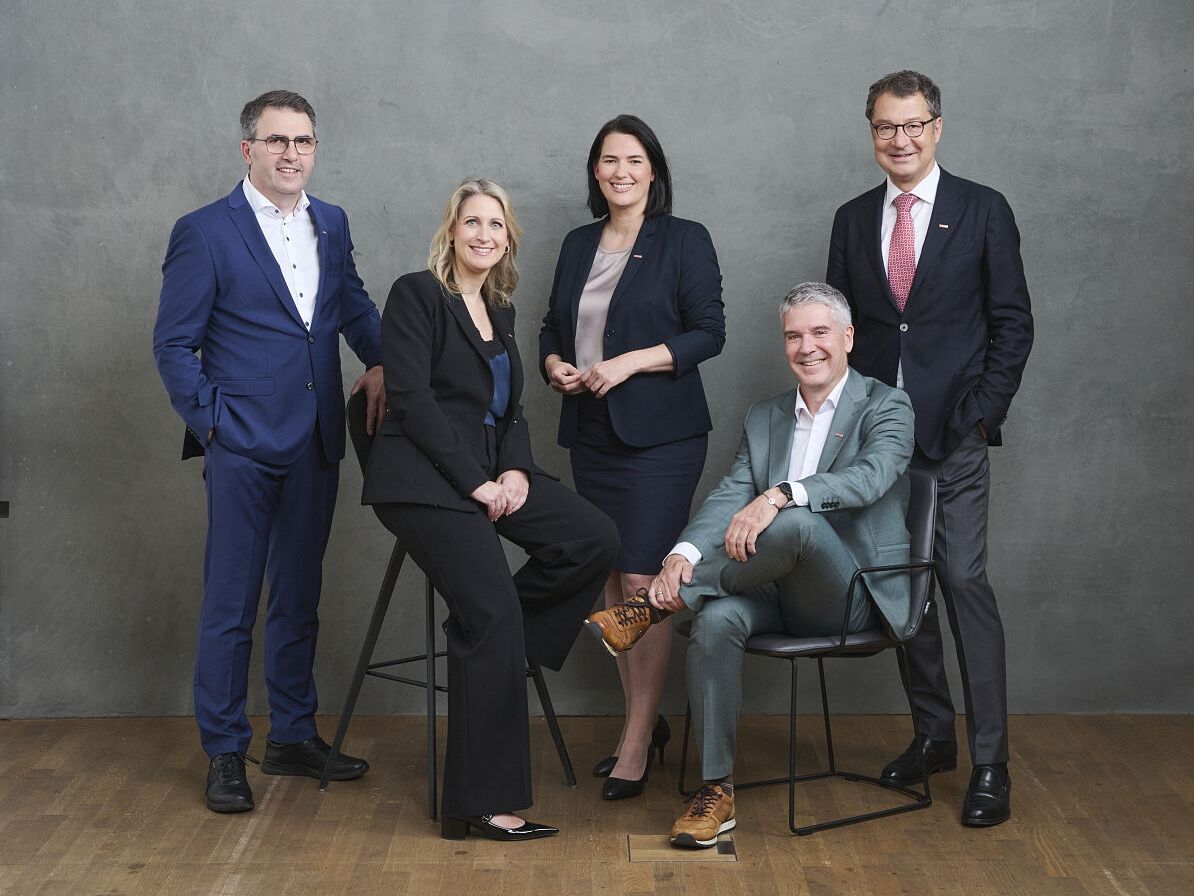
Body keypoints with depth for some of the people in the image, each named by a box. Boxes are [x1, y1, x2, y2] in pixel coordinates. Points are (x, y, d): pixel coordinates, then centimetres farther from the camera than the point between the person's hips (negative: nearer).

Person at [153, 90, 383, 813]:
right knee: (230, 605, 0)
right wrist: (211, 421, -11)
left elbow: (355, 304, 22)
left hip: (316, 443, 6)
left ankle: (294, 737, 26)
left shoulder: (332, 225, 11)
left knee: (299, 597, 14)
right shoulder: (204, 232, -5)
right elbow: (174, 345, -4)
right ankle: (225, 754, 11)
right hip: (243, 445, -5)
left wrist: (379, 361, 4)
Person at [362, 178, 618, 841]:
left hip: (491, 473, 7)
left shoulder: (500, 311, 19)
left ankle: (482, 635, 2)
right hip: (424, 480, -7)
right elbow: (411, 397, -13)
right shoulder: (417, 294, -3)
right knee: (493, 612, -20)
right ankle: (482, 804, -12)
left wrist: (515, 469, -3)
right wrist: (475, 481, -16)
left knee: (595, 538, -14)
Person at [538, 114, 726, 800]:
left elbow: (709, 333, -8)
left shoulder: (685, 241, -3)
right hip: (591, 433, 6)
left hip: (660, 435, -6)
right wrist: (555, 365, -1)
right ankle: (646, 722, 21)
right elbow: (552, 327, 20)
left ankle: (637, 742, -2)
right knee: (612, 581, 9)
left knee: (644, 582, -9)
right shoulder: (579, 245, 14)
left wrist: (630, 362, -17)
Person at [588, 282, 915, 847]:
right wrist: (683, 554, -19)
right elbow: (730, 496, 3)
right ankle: (716, 791, -19)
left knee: (796, 521, -36)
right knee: (716, 620, -29)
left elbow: (869, 477, -21)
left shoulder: (886, 408, 0)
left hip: (853, 596, -5)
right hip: (777, 590, 5)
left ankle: (658, 604, -20)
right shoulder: (764, 418, 17)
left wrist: (778, 496, -37)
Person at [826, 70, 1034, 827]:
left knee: (965, 580, -10)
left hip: (955, 432, -4)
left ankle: (990, 765, -5)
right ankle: (934, 732, 22)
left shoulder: (983, 211, 1)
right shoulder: (854, 219, 11)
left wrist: (983, 412, -8)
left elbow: (1013, 322, 0)